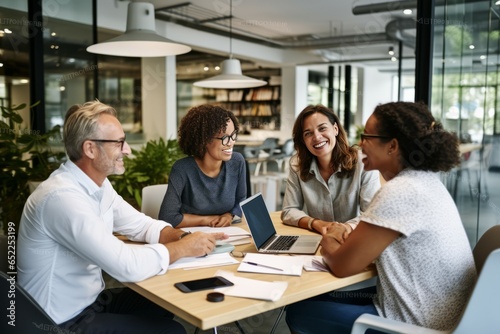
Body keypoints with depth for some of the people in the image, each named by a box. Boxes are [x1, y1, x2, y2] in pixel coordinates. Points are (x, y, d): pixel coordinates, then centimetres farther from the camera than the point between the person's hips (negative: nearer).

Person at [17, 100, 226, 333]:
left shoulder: (98, 183, 0)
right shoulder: (62, 197, -31)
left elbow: (141, 225, 9)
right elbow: (127, 267, -34)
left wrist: (183, 236, -11)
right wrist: (183, 248, -19)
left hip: (91, 298, 9)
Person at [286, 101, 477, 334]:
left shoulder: (399, 192, -26)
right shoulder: (425, 180, 4)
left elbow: (341, 266, -20)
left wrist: (328, 246, -1)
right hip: (430, 314, 9)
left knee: (298, 312, 2)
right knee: (325, 298, 20)